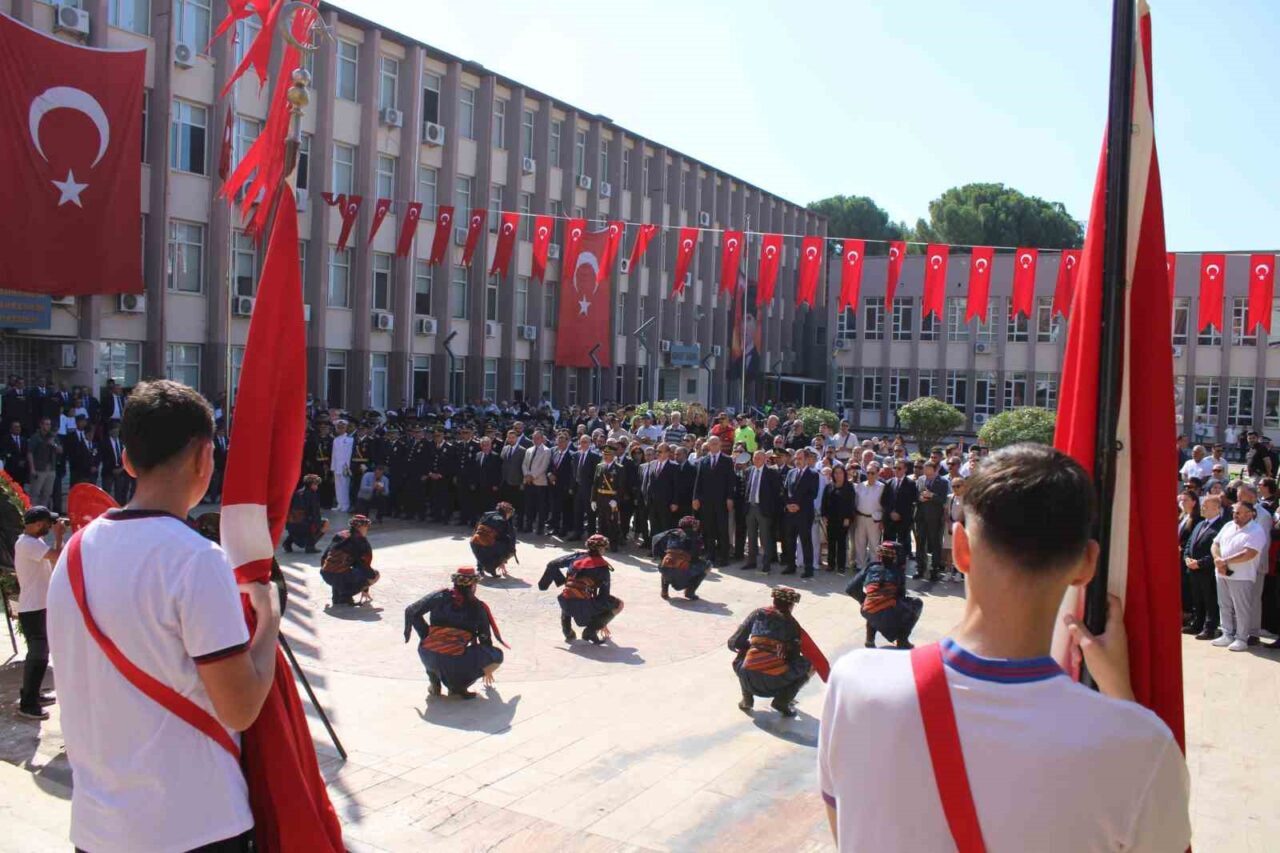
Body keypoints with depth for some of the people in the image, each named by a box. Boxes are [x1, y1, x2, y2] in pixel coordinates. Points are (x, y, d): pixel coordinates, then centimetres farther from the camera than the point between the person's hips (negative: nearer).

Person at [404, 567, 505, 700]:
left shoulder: (440, 596, 13)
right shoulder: (478, 607, 12)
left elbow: (411, 611, 16)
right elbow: (485, 639, 23)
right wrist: (486, 670, 38)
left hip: (427, 657, 3)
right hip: (455, 662, -3)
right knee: (497, 656, 15)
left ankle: (435, 683, 23)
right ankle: (458, 686, 4)